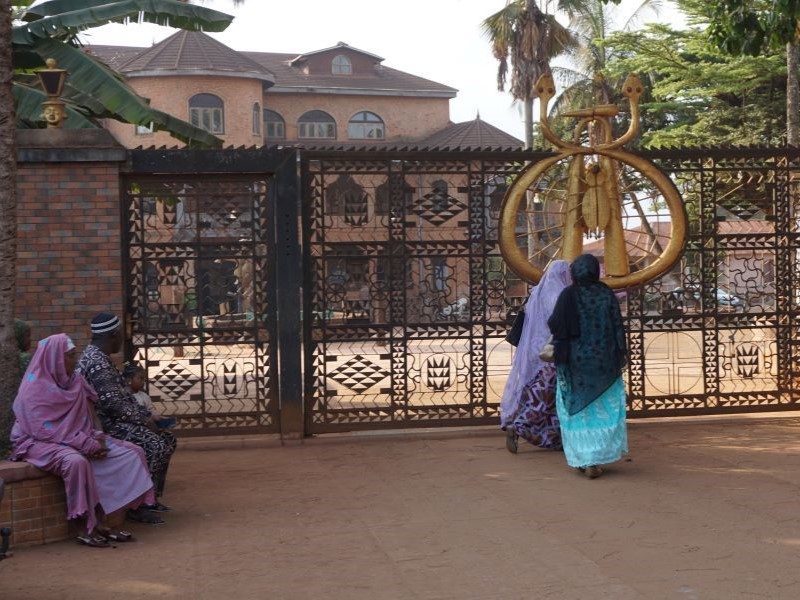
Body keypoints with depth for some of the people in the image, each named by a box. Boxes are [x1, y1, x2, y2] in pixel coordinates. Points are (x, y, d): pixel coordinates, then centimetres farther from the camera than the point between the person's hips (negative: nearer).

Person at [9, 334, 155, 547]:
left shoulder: (75, 382, 8)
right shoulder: (35, 388, -14)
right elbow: (44, 430, -21)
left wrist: (96, 438, -8)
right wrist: (88, 445, -25)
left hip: (78, 439, 8)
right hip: (41, 442, -8)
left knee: (130, 453, -8)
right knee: (76, 461, -40)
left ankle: (98, 522, -13)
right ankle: (85, 528, -25)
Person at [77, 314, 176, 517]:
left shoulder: (98, 357, 16)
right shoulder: (97, 362, -19)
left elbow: (121, 397, 18)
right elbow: (112, 403, -24)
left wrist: (146, 415, 8)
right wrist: (144, 419, -14)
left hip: (115, 420, 11)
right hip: (104, 425, -11)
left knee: (168, 439, 8)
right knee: (154, 445, -26)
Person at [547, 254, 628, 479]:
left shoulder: (568, 295, -9)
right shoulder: (607, 294, -2)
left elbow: (554, 325, -9)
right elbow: (618, 328, -3)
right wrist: (620, 360, 4)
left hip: (575, 361, -1)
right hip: (604, 362, 1)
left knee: (578, 410, 11)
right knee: (604, 409, 10)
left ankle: (584, 459, 8)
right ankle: (596, 459, 4)